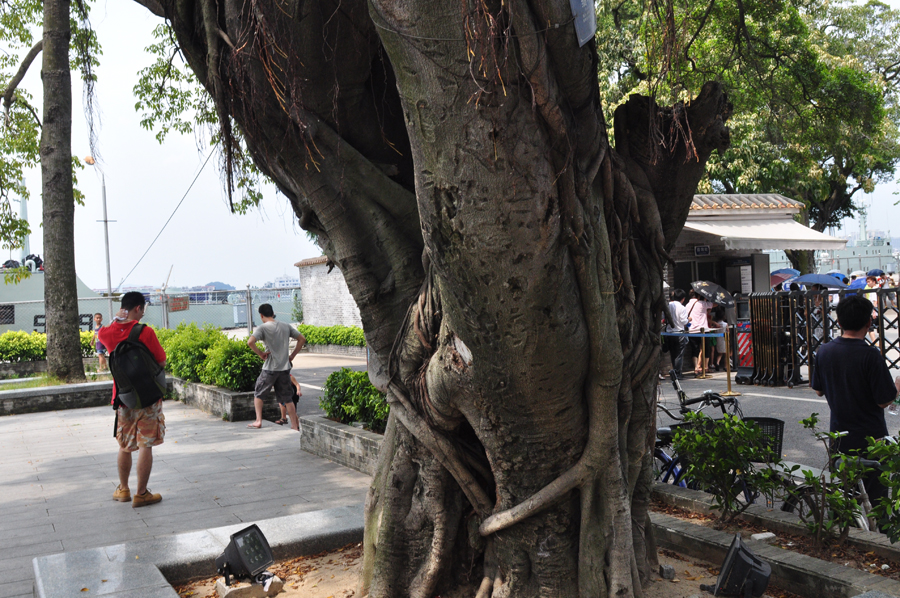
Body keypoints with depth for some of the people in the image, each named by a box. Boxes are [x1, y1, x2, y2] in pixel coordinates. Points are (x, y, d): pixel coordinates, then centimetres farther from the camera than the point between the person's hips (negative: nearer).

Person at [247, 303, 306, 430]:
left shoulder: (262, 328, -8)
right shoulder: (286, 326, 7)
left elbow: (250, 342, -23)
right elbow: (302, 339, 11)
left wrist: (260, 353, -9)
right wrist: (292, 355, 13)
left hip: (270, 369, -4)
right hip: (285, 368, 4)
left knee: (258, 394, 16)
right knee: (287, 398, 11)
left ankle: (258, 421, 10)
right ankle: (295, 426, 10)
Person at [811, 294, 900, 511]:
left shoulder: (824, 352, -5)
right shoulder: (871, 355, -21)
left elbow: (818, 390, 8)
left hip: (839, 437, 5)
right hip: (870, 438, -5)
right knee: (875, 497, 7)